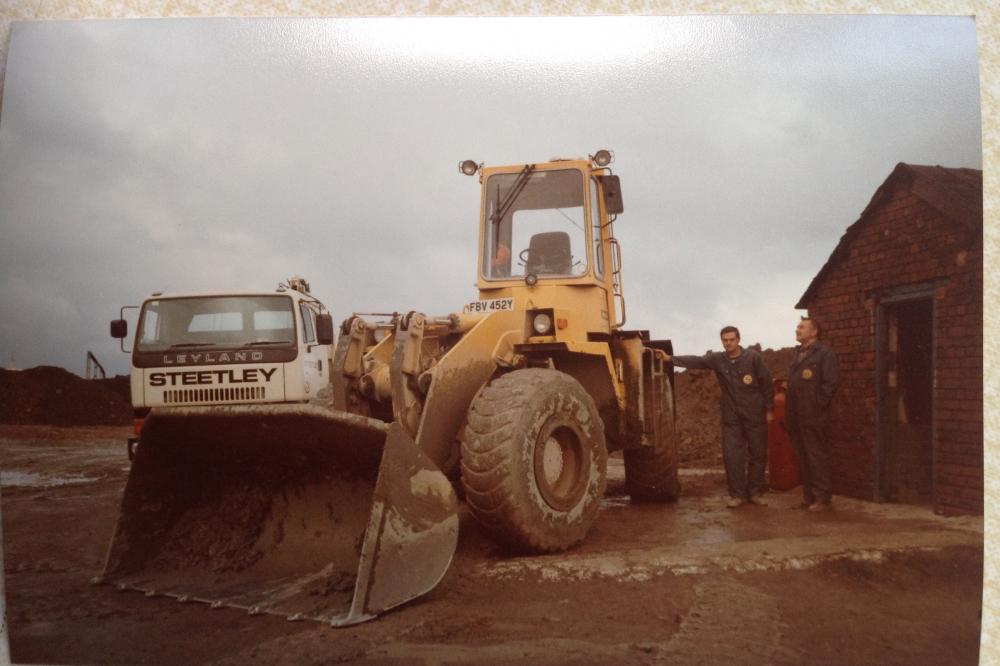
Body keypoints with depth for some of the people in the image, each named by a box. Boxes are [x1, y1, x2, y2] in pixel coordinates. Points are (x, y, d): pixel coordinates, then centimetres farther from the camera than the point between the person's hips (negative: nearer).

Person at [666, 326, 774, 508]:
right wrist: (670, 358, -24)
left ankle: (755, 492, 20)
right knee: (732, 455, -1)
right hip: (731, 417, 2)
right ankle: (737, 494, 9)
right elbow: (695, 361, -12)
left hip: (755, 416, -1)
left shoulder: (753, 357, -8)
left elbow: (767, 383, -3)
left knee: (758, 454, 7)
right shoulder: (717, 359, -1)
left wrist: (769, 409, -2)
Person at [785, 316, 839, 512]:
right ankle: (808, 497, 20)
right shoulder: (798, 353, 19)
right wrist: (789, 414, 14)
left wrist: (817, 407, -15)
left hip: (813, 418, -8)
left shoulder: (824, 353, -5)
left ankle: (823, 499, 5)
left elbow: (829, 384, -13)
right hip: (796, 418, 8)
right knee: (802, 459, 12)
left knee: (818, 458, -2)